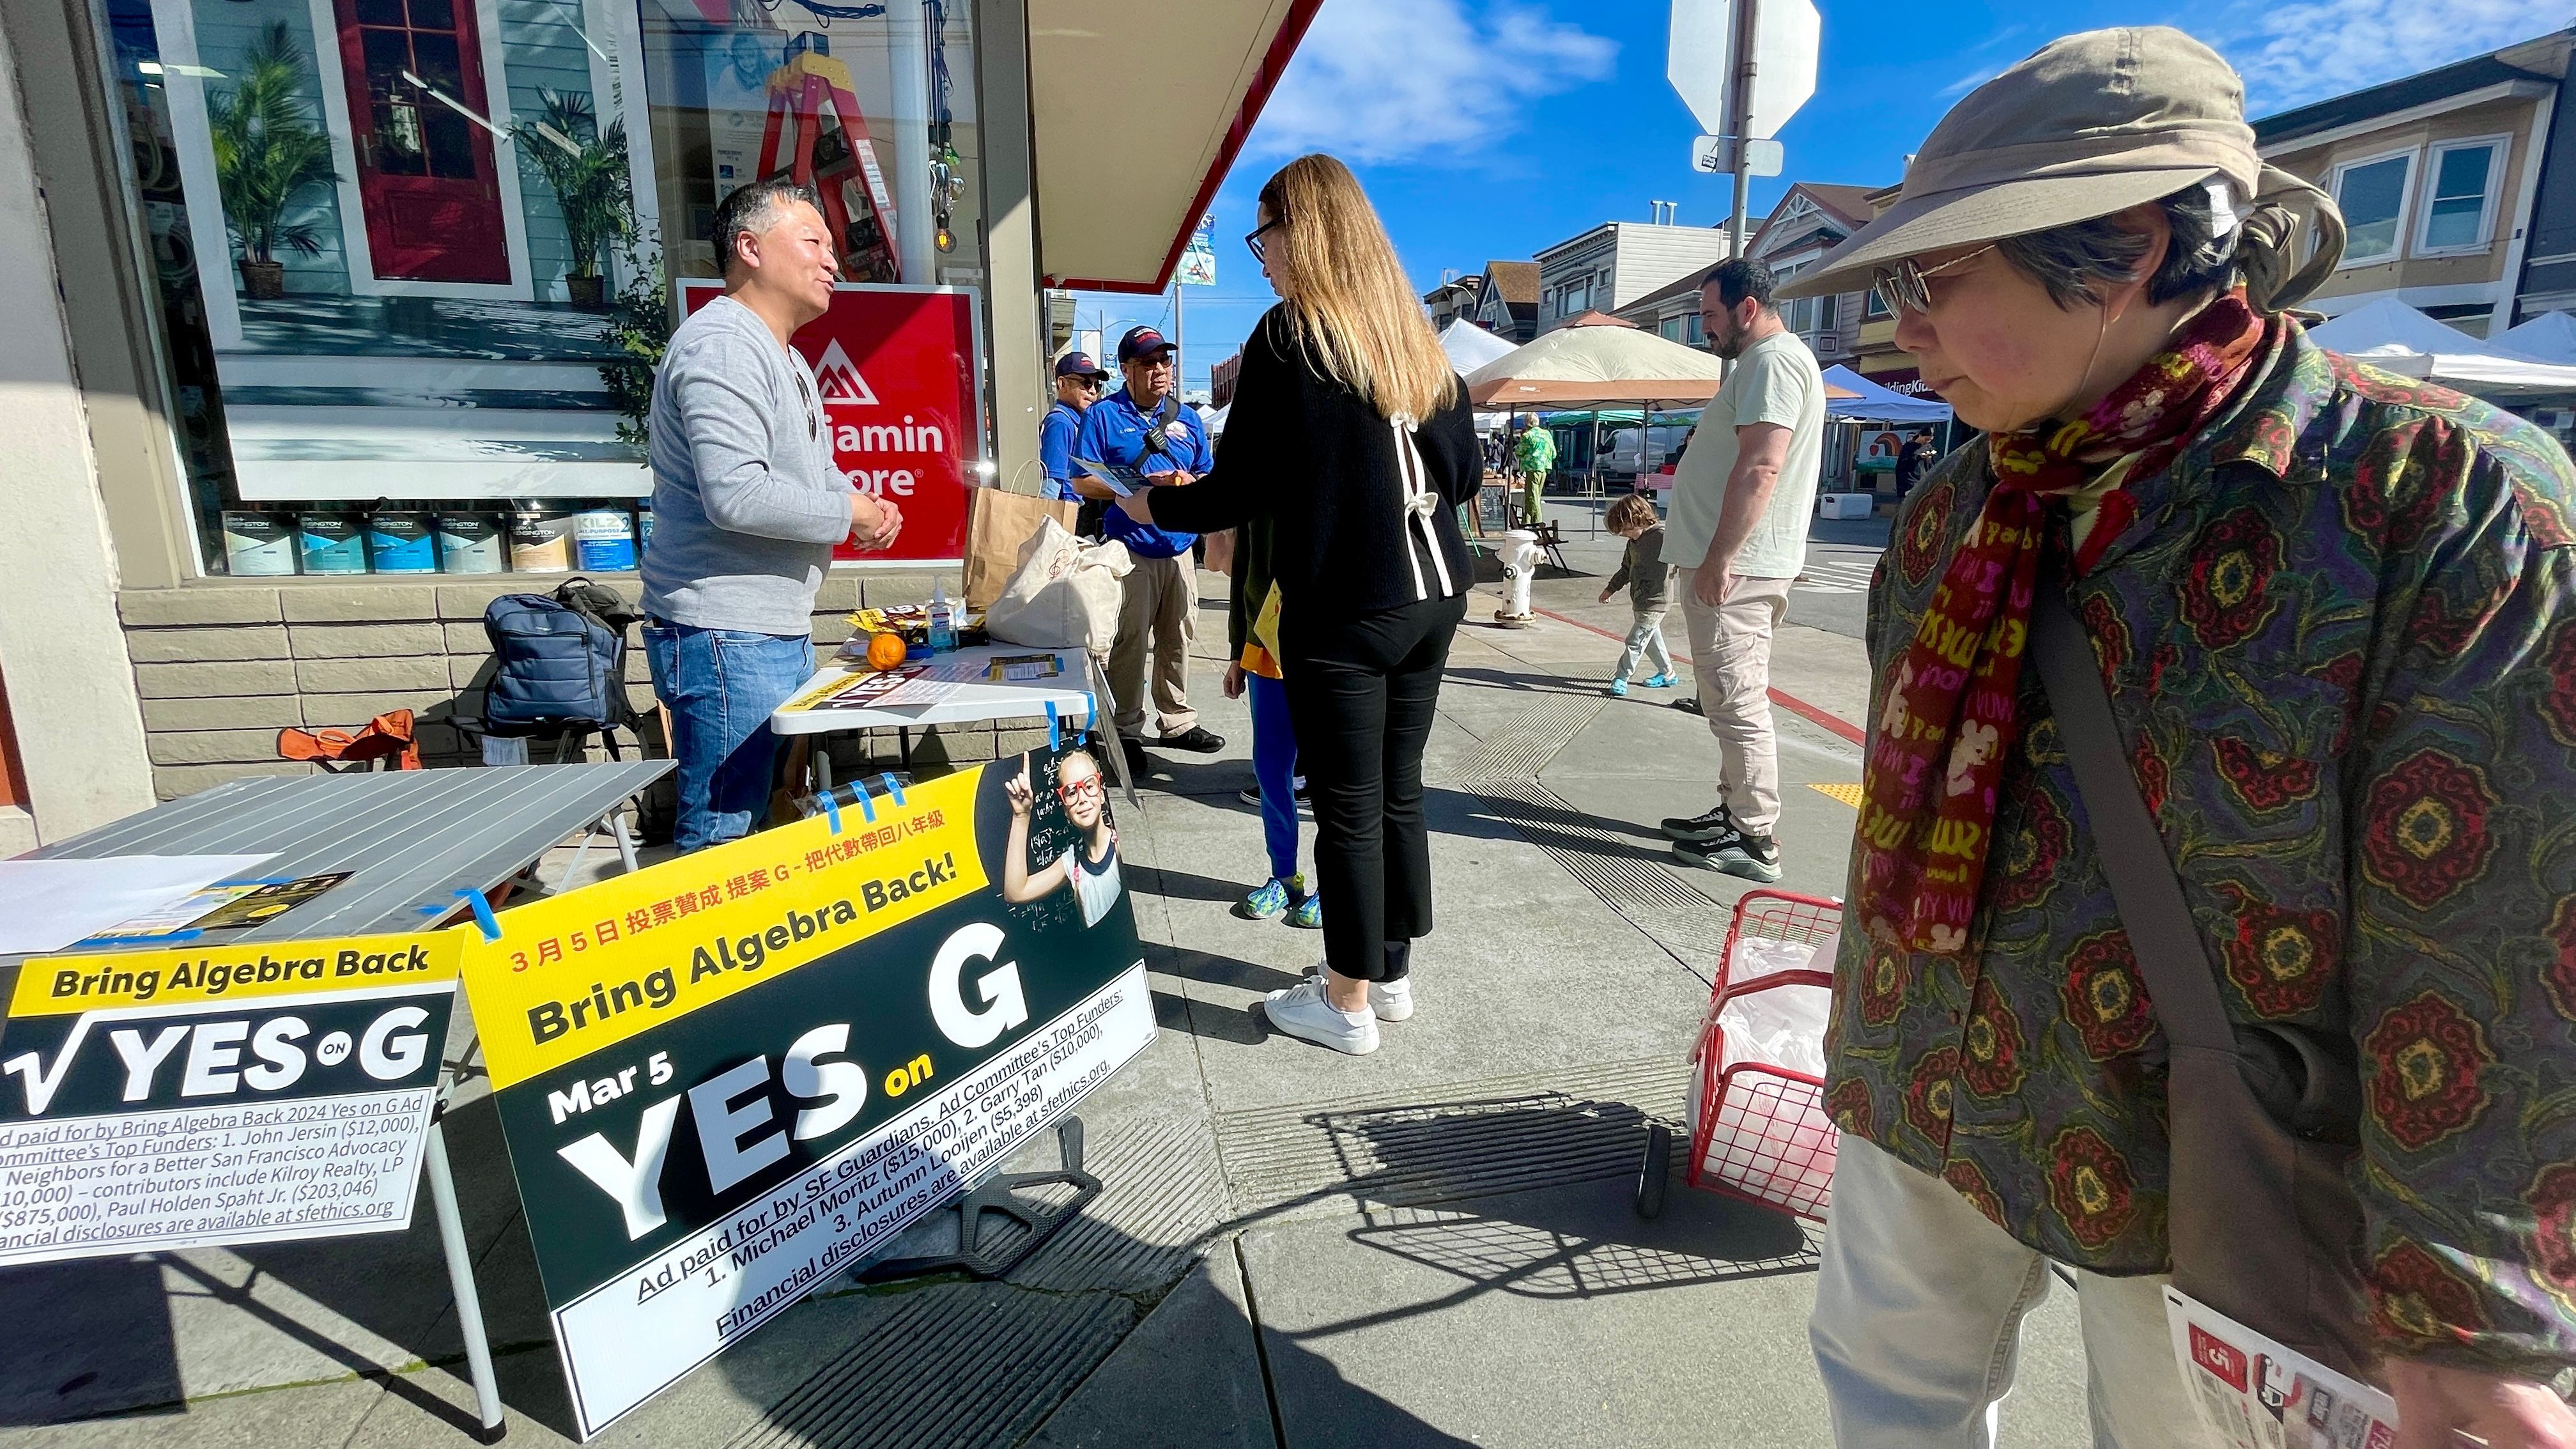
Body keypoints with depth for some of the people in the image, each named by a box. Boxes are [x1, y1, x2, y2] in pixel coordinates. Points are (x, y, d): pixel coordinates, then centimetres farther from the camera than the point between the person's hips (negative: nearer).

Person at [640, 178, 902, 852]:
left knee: (774, 812, 18)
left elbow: (811, 467, 29)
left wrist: (864, 503, 7)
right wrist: (847, 513, -12)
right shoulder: (722, 345, -15)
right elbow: (735, 494, -27)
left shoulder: (785, 359, 20)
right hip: (728, 637, -11)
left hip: (782, 630, 11)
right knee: (723, 837, -5)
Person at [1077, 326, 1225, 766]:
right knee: (1130, 643, -3)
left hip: (1179, 548, 5)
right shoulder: (1104, 415, -1)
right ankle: (1127, 731, 9)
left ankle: (1177, 721, 25)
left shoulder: (1187, 418, 13)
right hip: (1129, 550, -5)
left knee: (1177, 639, 12)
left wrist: (1190, 482, -8)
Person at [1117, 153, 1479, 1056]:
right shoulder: (1418, 336, 11)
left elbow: (1243, 488, -10)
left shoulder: (1290, 335, -8)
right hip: (1432, 595, 7)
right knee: (1398, 791, 15)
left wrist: (1153, 506, 7)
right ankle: (1391, 972, 29)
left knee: (1350, 807, 2)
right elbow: (1465, 472, 15)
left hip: (1344, 609, -7)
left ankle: (1348, 1002, 15)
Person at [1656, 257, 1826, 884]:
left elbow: (1761, 467, -22)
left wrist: (1719, 559, -24)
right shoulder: (1763, 361, 23)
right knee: (1732, 700, 15)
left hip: (1734, 567, -11)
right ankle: (1733, 814, 25)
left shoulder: (1773, 359, -11)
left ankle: (1754, 841, -1)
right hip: (1728, 562, 11)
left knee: (1737, 702, -7)